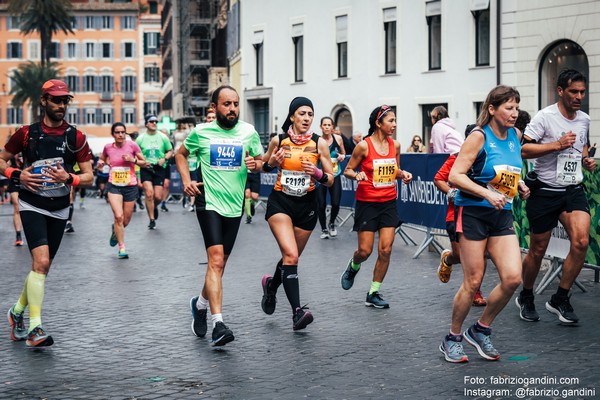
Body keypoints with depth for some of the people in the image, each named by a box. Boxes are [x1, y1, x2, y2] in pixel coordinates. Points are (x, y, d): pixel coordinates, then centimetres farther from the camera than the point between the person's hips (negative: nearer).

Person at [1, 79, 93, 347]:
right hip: (32, 206, -3)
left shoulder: (76, 137, -1)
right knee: (41, 262, -20)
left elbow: (89, 176, 1)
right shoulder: (27, 133, -4)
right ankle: (35, 328, -19)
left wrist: (69, 179, -19)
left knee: (42, 267, 12)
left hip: (59, 210, 4)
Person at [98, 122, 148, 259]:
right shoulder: (108, 147, 0)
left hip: (130, 186, 0)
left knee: (125, 221, 8)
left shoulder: (132, 145, -5)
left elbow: (145, 163, 1)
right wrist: (101, 162, -2)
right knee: (118, 216, -18)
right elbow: (102, 160, 21)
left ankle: (115, 230, 44)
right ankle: (122, 248, -7)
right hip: (114, 186, 0)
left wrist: (133, 160, -16)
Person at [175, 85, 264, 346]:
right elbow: (181, 154, 16)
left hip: (234, 206, 3)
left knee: (219, 262, 12)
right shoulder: (201, 132, -1)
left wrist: (255, 164, -9)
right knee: (216, 259, -18)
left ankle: (200, 304, 38)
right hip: (208, 202, -3)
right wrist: (186, 180, 1)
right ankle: (218, 323, -22)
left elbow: (260, 161, 15)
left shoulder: (248, 132, 3)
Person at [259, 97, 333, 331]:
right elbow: (263, 166, 12)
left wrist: (317, 173, -21)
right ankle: (297, 311, -21)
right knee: (290, 255, -20)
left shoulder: (319, 143, -4)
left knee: (291, 257, 15)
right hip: (280, 202, -2)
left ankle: (271, 284, 48)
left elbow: (330, 180, -1)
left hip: (307, 205, 2)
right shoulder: (278, 140, -4)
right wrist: (271, 163, -10)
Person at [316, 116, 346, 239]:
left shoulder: (338, 139, 1)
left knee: (336, 203, -7)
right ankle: (324, 229, 20)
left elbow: (343, 153, 16)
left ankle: (331, 224, 23)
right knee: (321, 205, -3)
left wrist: (342, 156, -5)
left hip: (335, 175, 2)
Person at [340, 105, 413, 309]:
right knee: (365, 251, -2)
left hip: (388, 202, 4)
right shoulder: (364, 146, -10)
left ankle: (373, 293, 9)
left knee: (385, 249, -3)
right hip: (367, 202, -4)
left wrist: (403, 174, -3)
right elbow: (347, 170, -2)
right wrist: (357, 175, -23)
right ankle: (353, 267, 35)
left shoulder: (395, 145, 4)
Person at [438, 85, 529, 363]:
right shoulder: (479, 137, -11)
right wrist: (488, 194, -26)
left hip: (502, 215, 6)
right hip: (473, 213, -6)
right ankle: (453, 339, 17)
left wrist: (518, 185, 11)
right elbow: (455, 176, -18)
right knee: (473, 282, -2)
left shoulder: (515, 135, 9)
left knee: (512, 278, -7)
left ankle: (481, 330, 15)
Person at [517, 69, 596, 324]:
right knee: (537, 250, 5)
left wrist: (586, 160, 9)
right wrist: (557, 145, -24)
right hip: (545, 191, -4)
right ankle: (526, 298, 30)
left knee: (581, 241, -17)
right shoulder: (545, 116, -10)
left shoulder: (584, 119, 10)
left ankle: (560, 299, -2)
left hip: (573, 190, 5)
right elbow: (524, 150, -17)